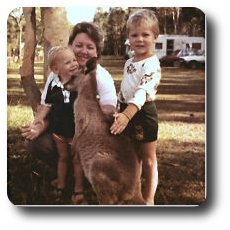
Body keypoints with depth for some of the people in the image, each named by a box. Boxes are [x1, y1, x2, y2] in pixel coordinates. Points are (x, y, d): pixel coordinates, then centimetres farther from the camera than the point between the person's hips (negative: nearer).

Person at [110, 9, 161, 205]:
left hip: (143, 114, -8)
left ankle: (148, 200, 17)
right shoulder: (129, 62, 10)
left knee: (148, 160, 5)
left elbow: (143, 92, -31)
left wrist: (126, 114, -42)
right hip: (126, 113, 8)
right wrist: (120, 112, 15)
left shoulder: (152, 64, -18)